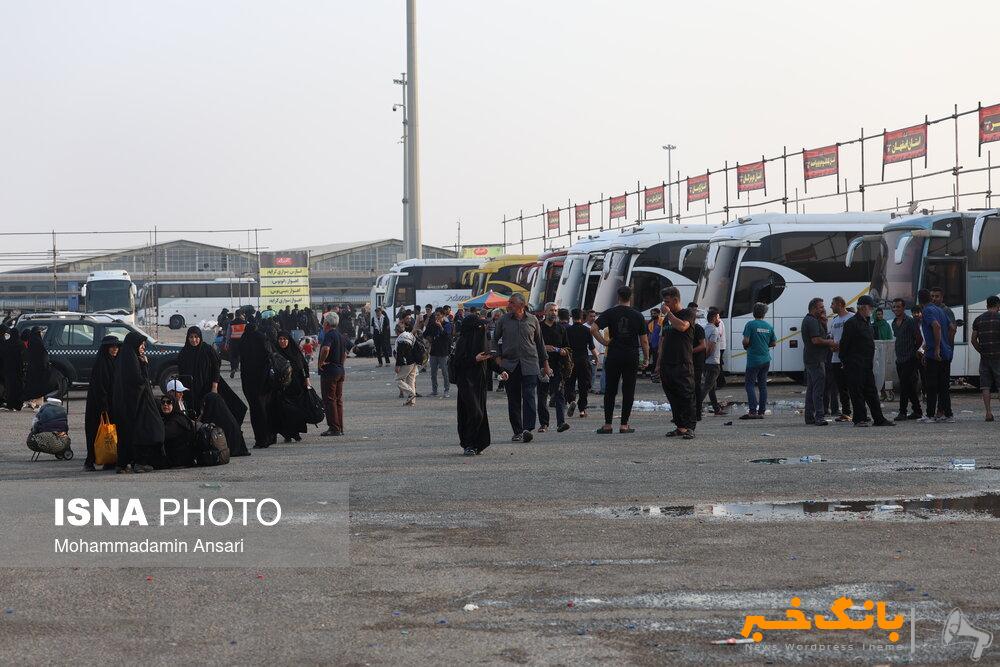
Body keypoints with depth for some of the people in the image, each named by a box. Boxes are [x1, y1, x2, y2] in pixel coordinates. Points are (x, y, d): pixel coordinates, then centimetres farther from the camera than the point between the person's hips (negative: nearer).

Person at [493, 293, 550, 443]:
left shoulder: (532, 320, 6)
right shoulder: (504, 320, 5)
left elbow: (539, 342, 15)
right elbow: (495, 339, 14)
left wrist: (545, 363, 16)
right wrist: (498, 357, 3)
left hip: (530, 364, -1)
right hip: (509, 365, 1)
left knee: (529, 396, -13)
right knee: (513, 399, 3)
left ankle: (527, 429, -21)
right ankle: (517, 431, 10)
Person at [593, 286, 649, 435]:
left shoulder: (610, 313, -1)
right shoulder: (637, 315, 1)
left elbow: (593, 328, -13)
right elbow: (644, 340, 2)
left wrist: (603, 341, -3)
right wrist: (646, 358, 11)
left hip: (614, 356, 0)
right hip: (632, 358, 0)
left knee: (610, 390, 6)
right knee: (628, 391, 5)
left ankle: (607, 424, 4)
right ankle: (624, 425, 3)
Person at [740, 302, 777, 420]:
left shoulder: (750, 324, -10)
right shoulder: (769, 326, 6)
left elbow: (746, 341, -16)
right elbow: (773, 343, 11)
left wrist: (746, 346, 5)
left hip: (754, 359, -5)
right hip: (766, 360, 5)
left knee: (750, 384, -2)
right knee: (762, 385, 10)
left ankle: (752, 411, -14)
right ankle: (761, 412, 8)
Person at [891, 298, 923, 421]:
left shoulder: (910, 322, -10)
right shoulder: (894, 323, 14)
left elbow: (919, 339, -9)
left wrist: (913, 351, -1)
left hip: (909, 359, -8)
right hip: (899, 359, 8)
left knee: (904, 385, -12)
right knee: (909, 387, 10)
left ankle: (902, 412, -11)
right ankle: (917, 411, 16)